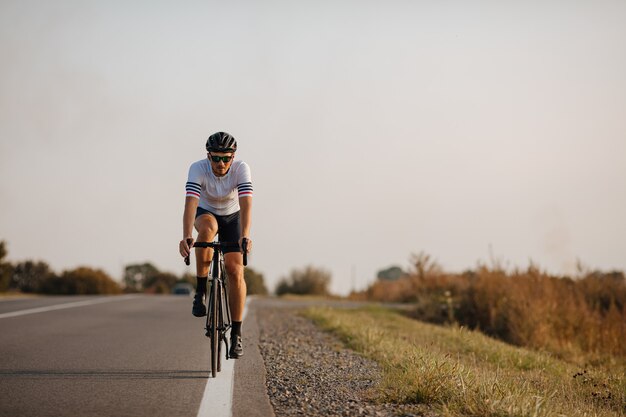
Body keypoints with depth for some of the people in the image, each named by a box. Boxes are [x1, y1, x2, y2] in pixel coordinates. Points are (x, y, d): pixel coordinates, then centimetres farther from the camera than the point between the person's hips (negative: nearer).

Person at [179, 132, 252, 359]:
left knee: (235, 270, -14)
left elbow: (246, 203, -40)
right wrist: (186, 236, -56)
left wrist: (245, 236, -55)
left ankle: (236, 334, -5)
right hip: (206, 213, -1)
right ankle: (200, 292, -25)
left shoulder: (241, 169, -28)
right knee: (207, 228, -38)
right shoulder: (198, 169, -30)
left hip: (232, 216, 1)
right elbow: (191, 202, -41)